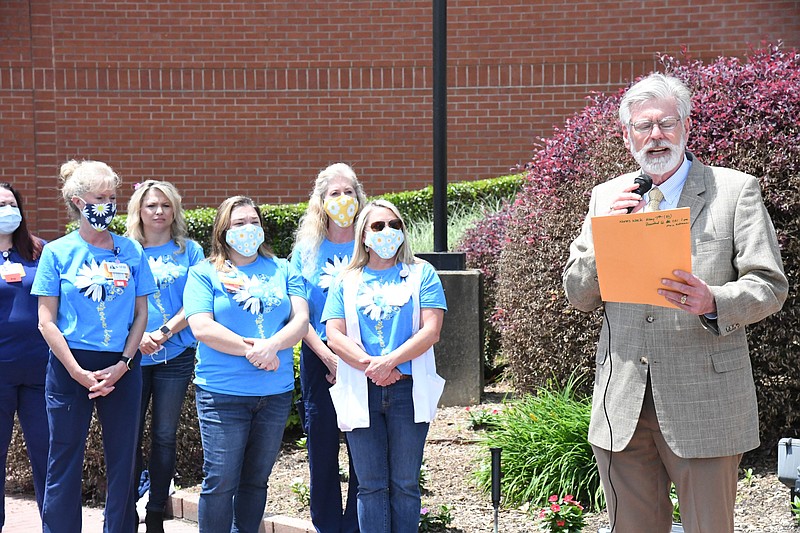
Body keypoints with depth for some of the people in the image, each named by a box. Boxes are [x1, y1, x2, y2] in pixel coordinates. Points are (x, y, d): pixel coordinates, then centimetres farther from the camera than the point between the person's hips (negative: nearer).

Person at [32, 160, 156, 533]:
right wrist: (79, 372, -12)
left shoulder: (131, 251, 5)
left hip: (122, 368, 2)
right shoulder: (57, 252, -1)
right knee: (64, 464, 2)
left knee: (122, 463, 7)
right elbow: (46, 321, -3)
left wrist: (122, 365, -7)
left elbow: (140, 315, 7)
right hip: (70, 366, -2)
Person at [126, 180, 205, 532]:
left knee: (165, 435, 5)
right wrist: (137, 336, -13)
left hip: (175, 355, 0)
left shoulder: (189, 250, 7)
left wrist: (165, 331, -13)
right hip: (132, 355, 0)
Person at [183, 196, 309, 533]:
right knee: (221, 481, -4)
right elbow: (202, 328, -10)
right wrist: (252, 350, -16)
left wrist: (271, 345, -18)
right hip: (222, 392, -3)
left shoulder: (283, 270, 12)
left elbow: (301, 321, 1)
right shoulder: (204, 273, 2)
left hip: (276, 392, 4)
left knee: (256, 479, 11)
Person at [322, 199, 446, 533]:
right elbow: (335, 335, 2)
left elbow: (431, 331, -3)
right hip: (361, 393, 1)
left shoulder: (421, 274, 8)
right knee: (371, 484, 4)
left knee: (405, 483, 3)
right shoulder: (347, 281, 13)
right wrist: (371, 366, -14)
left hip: (408, 389, -1)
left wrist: (388, 362, -15)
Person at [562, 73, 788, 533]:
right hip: (622, 406, 4)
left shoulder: (736, 190, 2)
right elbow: (580, 297, 11)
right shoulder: (608, 197, 13)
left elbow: (771, 286, -2)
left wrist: (713, 303, -22)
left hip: (703, 406, -3)